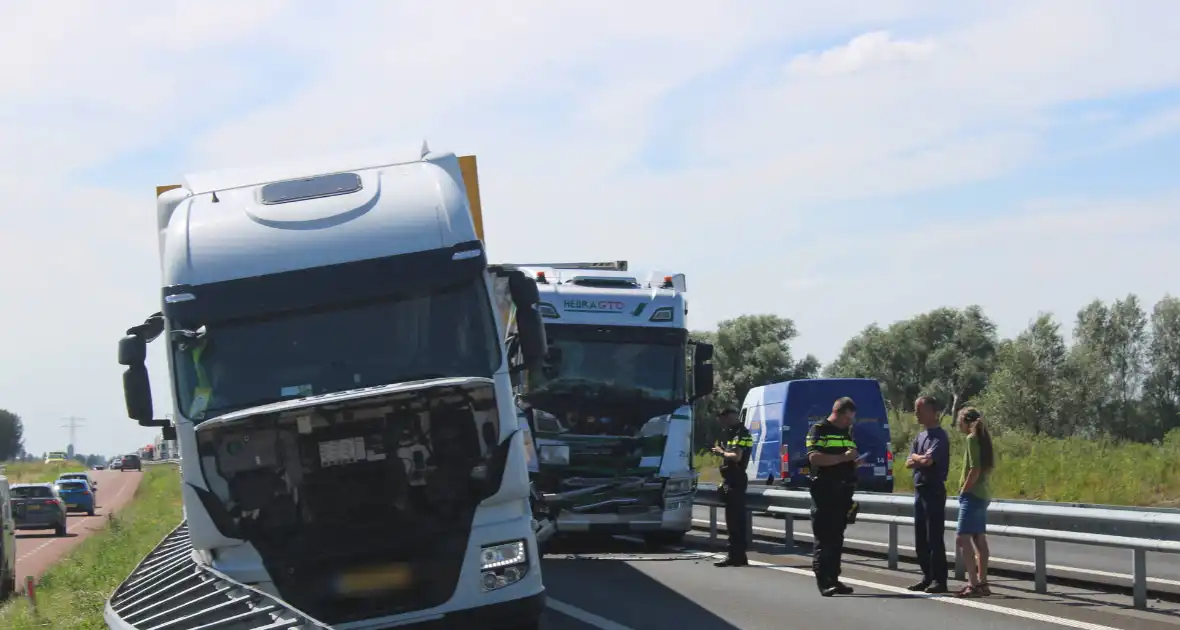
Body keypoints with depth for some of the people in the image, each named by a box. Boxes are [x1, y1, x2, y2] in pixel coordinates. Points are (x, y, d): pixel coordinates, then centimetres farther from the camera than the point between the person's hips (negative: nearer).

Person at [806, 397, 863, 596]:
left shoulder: (847, 432, 19)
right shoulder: (819, 430, -6)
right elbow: (814, 457, -20)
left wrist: (855, 460, 11)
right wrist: (843, 457, -21)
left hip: (842, 493, 8)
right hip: (824, 493, -8)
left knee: (837, 539, 10)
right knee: (824, 539, -8)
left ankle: (833, 579, 14)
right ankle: (823, 581, -10)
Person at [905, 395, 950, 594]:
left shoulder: (939, 437, -9)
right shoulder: (920, 436, 16)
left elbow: (927, 460, -20)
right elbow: (909, 463, 9)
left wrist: (916, 458, -1)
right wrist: (921, 459, -10)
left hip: (934, 491, -9)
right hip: (920, 490, 9)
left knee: (935, 538, -8)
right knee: (920, 539, 10)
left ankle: (939, 580, -7)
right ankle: (928, 577, 17)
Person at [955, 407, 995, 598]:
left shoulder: (972, 438, -13)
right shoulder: (983, 438, 13)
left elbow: (975, 469, -20)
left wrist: (964, 490, -13)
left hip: (972, 495, -10)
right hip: (983, 494, 10)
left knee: (963, 539, -12)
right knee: (979, 539, 14)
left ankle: (973, 583, -19)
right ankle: (982, 582, 18)